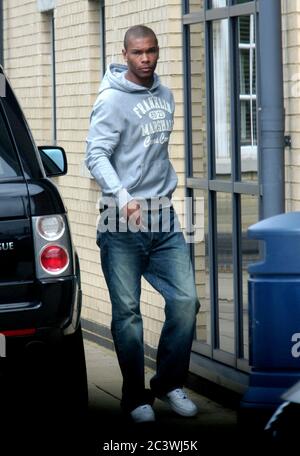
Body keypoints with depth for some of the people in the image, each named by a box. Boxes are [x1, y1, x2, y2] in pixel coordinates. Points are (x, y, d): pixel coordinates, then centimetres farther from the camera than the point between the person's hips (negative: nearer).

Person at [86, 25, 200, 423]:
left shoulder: (165, 96, 14)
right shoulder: (112, 100, -8)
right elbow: (96, 155, -16)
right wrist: (123, 197, -28)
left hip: (163, 218, 6)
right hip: (123, 225, -6)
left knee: (186, 301, 1)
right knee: (128, 312, 0)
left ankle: (169, 383, 17)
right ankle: (135, 397, 10)